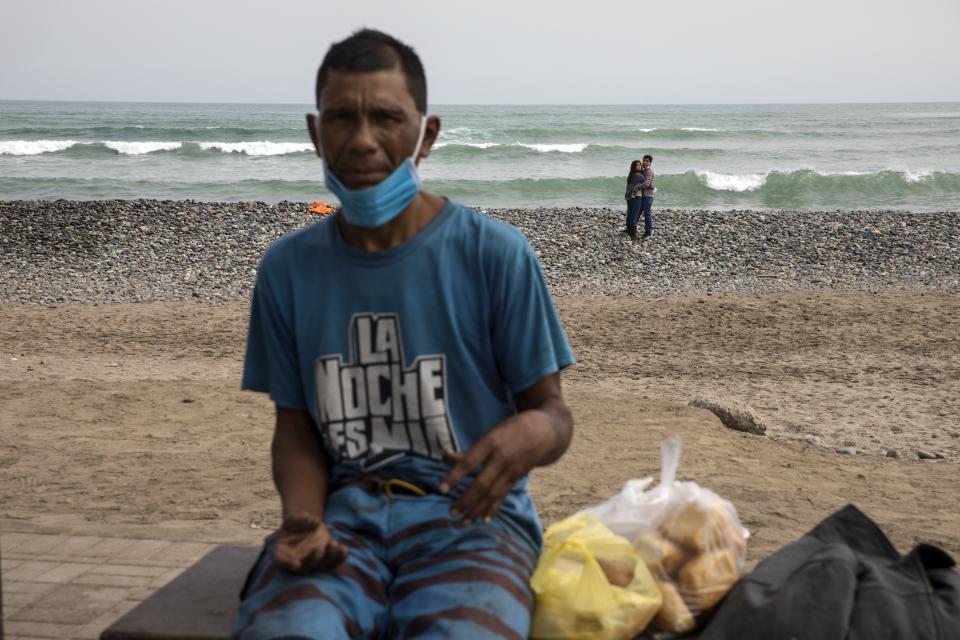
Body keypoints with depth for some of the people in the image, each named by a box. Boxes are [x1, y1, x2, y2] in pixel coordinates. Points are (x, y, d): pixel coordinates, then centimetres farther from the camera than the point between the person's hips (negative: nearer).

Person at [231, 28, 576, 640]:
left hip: (470, 514, -1)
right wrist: (303, 517, -9)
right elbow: (296, 422, 11)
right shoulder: (287, 267, 6)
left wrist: (531, 435, -24)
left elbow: (553, 411, 1)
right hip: (344, 509, 2)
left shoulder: (496, 254, -5)